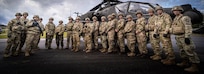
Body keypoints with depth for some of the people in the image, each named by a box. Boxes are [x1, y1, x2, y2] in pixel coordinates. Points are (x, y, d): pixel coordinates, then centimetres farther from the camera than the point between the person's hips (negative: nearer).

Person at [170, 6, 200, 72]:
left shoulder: (184, 18, -11)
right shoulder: (175, 19, 16)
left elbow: (188, 28, -19)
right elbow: (172, 28, 20)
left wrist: (187, 37, -25)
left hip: (183, 37, -9)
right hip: (177, 37, 9)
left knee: (189, 51, -6)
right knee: (182, 51, 16)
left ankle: (195, 66, -1)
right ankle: (185, 62, 28)